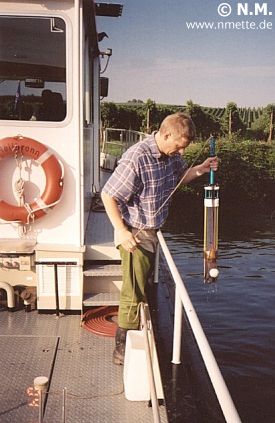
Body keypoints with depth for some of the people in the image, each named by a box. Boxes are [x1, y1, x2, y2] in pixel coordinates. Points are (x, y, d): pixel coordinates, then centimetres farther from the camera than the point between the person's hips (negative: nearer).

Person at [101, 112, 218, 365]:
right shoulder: (136, 159, -28)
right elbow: (108, 195, -23)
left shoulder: (171, 154, -3)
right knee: (134, 294, -2)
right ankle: (123, 349, 14)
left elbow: (180, 176, 18)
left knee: (144, 286, 22)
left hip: (152, 232, 9)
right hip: (134, 234, -9)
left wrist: (200, 169, -3)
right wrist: (121, 231, -27)